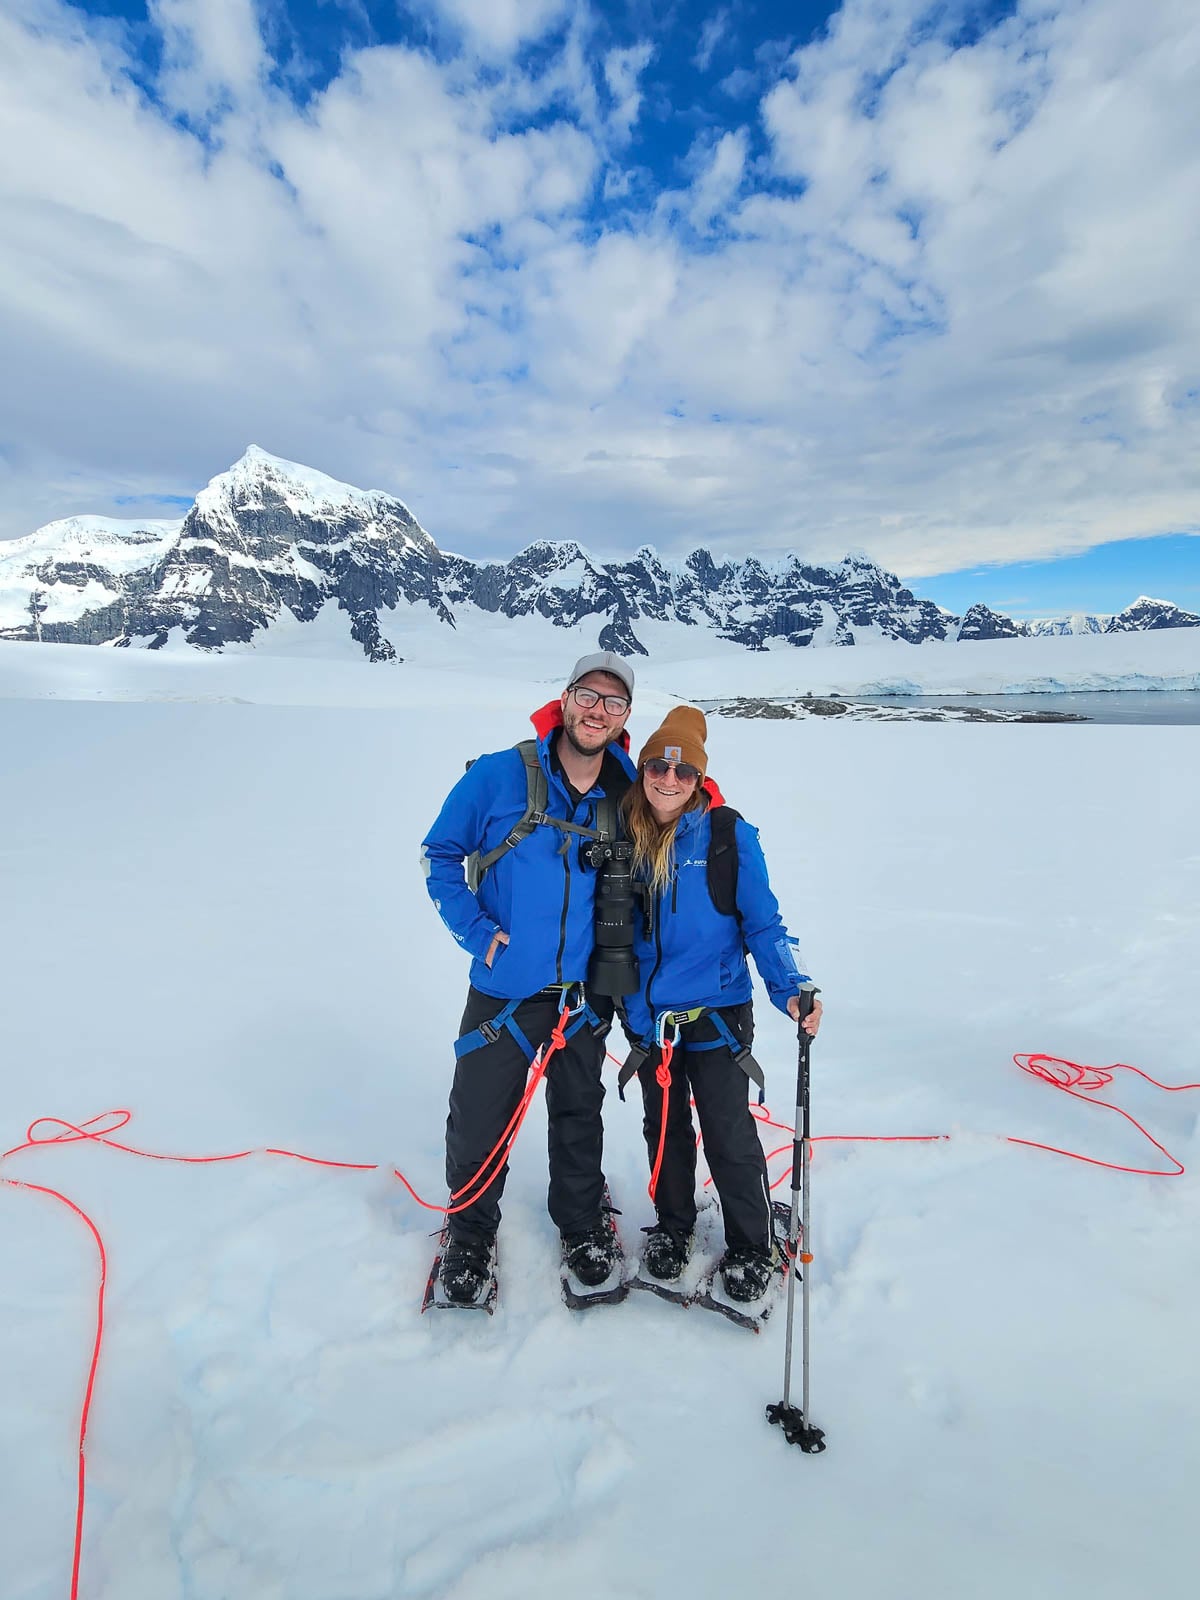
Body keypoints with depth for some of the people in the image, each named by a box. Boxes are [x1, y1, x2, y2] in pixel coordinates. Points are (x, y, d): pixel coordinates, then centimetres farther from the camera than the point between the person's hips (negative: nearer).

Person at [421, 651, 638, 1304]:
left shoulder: (628, 794, -5)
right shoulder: (498, 776, -13)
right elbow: (439, 855, -3)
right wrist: (477, 930, -13)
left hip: (585, 990, 2)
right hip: (504, 987, -2)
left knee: (579, 1116, 20)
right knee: (479, 1120, 9)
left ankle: (582, 1224, 44)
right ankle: (470, 1235, 37)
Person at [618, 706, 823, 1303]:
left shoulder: (729, 834, -11)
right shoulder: (623, 834, -3)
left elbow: (761, 921, -9)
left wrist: (789, 988, -19)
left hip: (716, 1009, -3)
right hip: (645, 1013, 3)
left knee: (728, 1132, 6)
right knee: (665, 1129, 18)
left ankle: (752, 1248, 29)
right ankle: (672, 1226, 41)